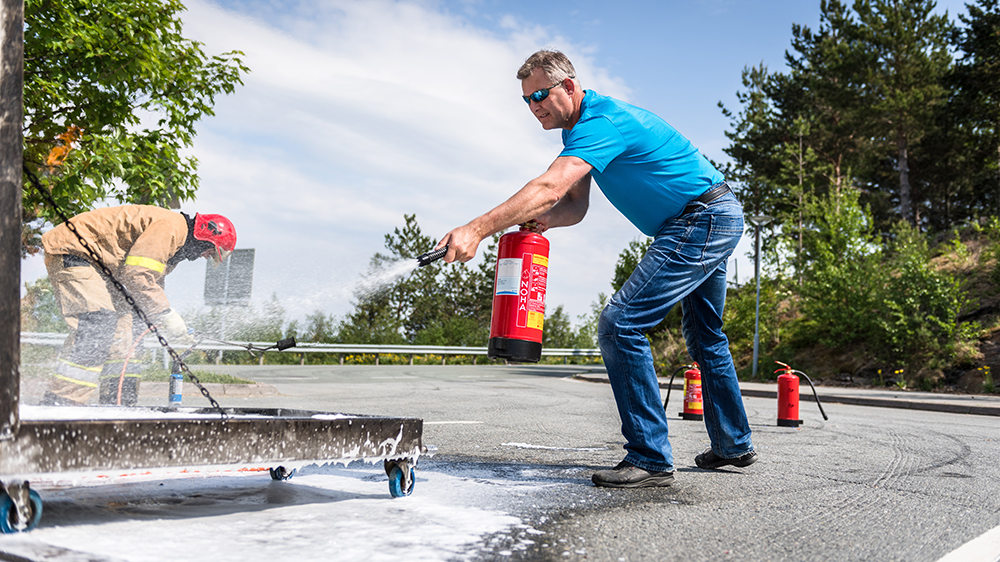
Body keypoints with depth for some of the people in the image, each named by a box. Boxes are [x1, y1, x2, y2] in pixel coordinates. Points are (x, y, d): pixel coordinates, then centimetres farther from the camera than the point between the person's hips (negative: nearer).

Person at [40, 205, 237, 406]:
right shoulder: (172, 225, -18)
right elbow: (136, 275, -27)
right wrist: (168, 316, -23)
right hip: (71, 251, -11)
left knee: (123, 325, 8)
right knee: (97, 324, -22)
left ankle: (117, 403, 10)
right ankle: (58, 403, -24)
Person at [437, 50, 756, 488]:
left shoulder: (601, 121, -21)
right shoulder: (587, 125, 11)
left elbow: (549, 188, -35)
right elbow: (574, 207, 8)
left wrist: (477, 230, -41)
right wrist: (539, 219, -15)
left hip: (702, 218, -11)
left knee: (620, 325, -17)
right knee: (704, 338, 22)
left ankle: (650, 458, -14)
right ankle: (733, 445, 36)